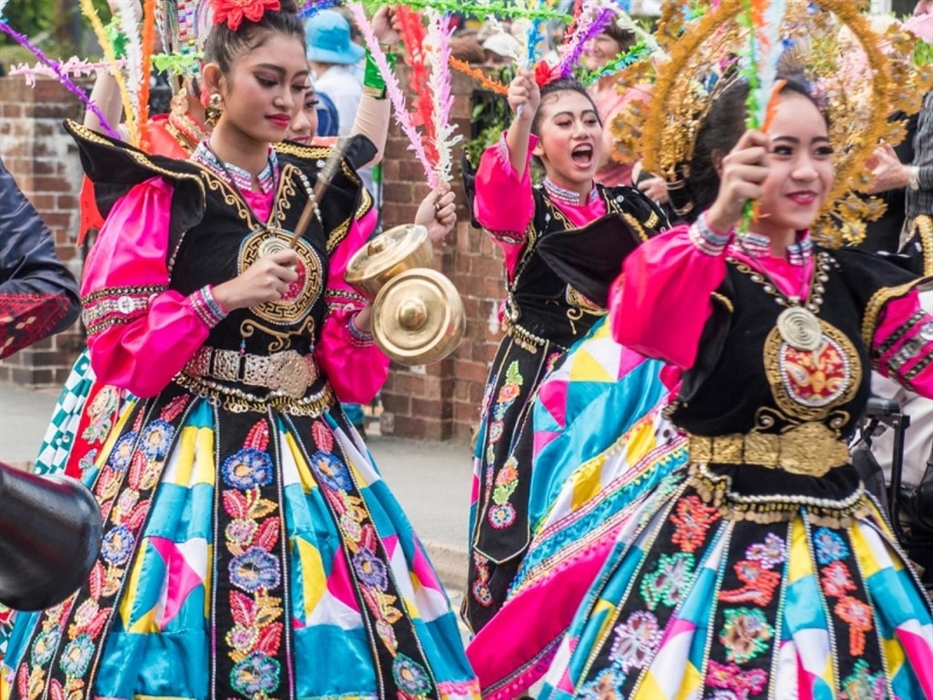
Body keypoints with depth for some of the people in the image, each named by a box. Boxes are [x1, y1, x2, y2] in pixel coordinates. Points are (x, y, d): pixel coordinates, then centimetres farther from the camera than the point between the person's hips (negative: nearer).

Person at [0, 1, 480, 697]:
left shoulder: (323, 191, 10)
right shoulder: (160, 191, -5)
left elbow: (354, 369, 12)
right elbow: (114, 346, -9)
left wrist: (363, 313, -9)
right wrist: (225, 296, -17)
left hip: (310, 450, 4)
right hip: (192, 450, -4)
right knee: (184, 638, -6)